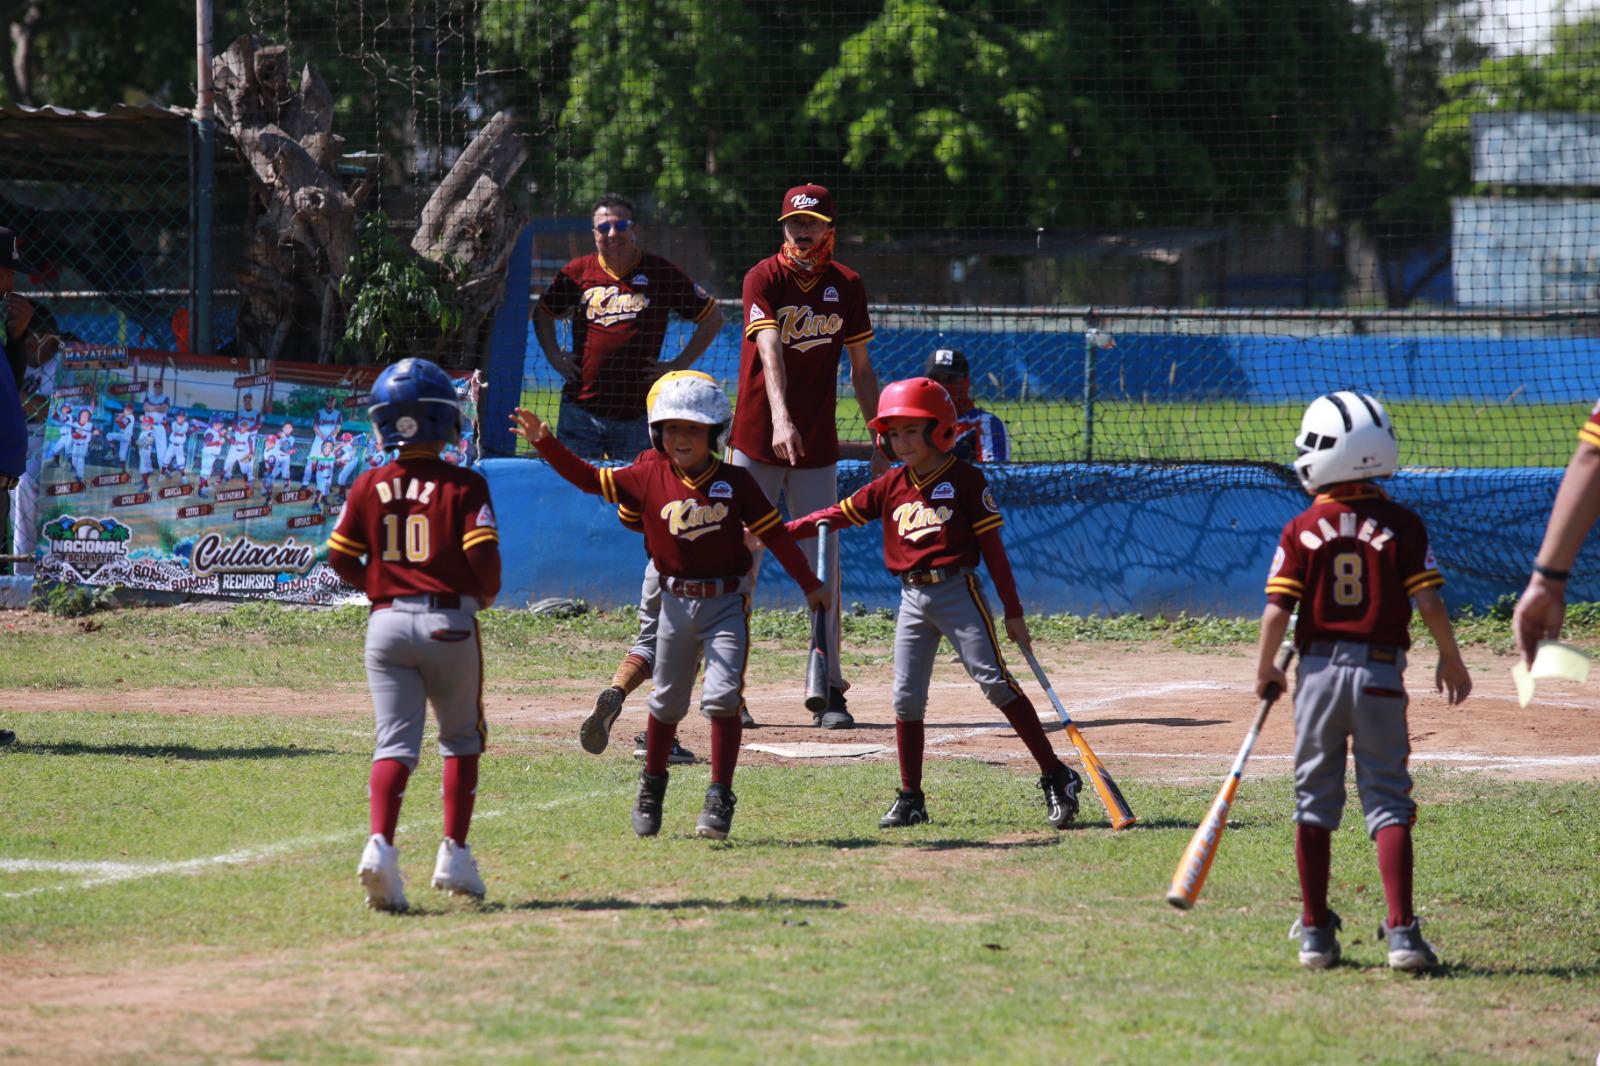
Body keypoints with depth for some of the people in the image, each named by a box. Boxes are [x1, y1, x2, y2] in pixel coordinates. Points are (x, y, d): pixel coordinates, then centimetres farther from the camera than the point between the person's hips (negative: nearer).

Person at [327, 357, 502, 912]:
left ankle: (381, 843, -23)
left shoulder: (369, 486, 3)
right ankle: (454, 854, 12)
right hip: (449, 623, -2)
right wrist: (485, 594, 8)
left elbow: (341, 559, 4)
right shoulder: (465, 486, -6)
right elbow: (483, 554, -13)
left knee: (395, 742, 1)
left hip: (387, 622, 2)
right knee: (461, 739, 17)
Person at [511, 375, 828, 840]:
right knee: (667, 702, 13)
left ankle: (720, 798, -7)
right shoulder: (648, 479, -1)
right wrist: (545, 443, -10)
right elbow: (589, 479, 1)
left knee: (721, 697, -13)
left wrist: (809, 584, 5)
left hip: (726, 602, -2)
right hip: (677, 603, 2)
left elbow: (773, 533, 1)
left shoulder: (735, 483, -5)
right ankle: (652, 785, 34)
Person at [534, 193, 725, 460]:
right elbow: (543, 313, 23)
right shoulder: (578, 272, 6)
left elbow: (712, 318, 8)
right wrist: (554, 356, 9)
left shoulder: (661, 273, 0)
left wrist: (679, 365, 2)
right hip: (580, 413, 2)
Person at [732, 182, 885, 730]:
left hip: (817, 448, 3)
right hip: (756, 442, -3)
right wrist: (780, 419, -40)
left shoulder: (847, 286, 3)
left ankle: (828, 691, 5)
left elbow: (861, 370, 10)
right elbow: (770, 352, -25)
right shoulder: (764, 279, -9)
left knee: (823, 570, 2)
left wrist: (880, 442, 6)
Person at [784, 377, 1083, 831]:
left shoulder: (965, 479, -5)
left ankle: (1056, 777, -8)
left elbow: (992, 546, -4)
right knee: (906, 698, 5)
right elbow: (837, 515, 14)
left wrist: (1013, 613, -5)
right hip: (913, 599, 5)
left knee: (994, 681, -12)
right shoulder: (889, 486, 9)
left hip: (958, 591, -5)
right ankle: (910, 799, 14)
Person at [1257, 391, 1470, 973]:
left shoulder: (1302, 529, -4)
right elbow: (1429, 603, -6)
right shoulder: (1401, 525, -4)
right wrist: (1451, 661, 10)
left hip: (1320, 669, 0)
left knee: (1314, 801, 12)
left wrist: (1265, 669, 9)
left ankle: (1315, 931, 14)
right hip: (1381, 673, 0)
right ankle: (1401, 931, -9)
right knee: (1387, 801, 3)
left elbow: (1277, 610, -7)